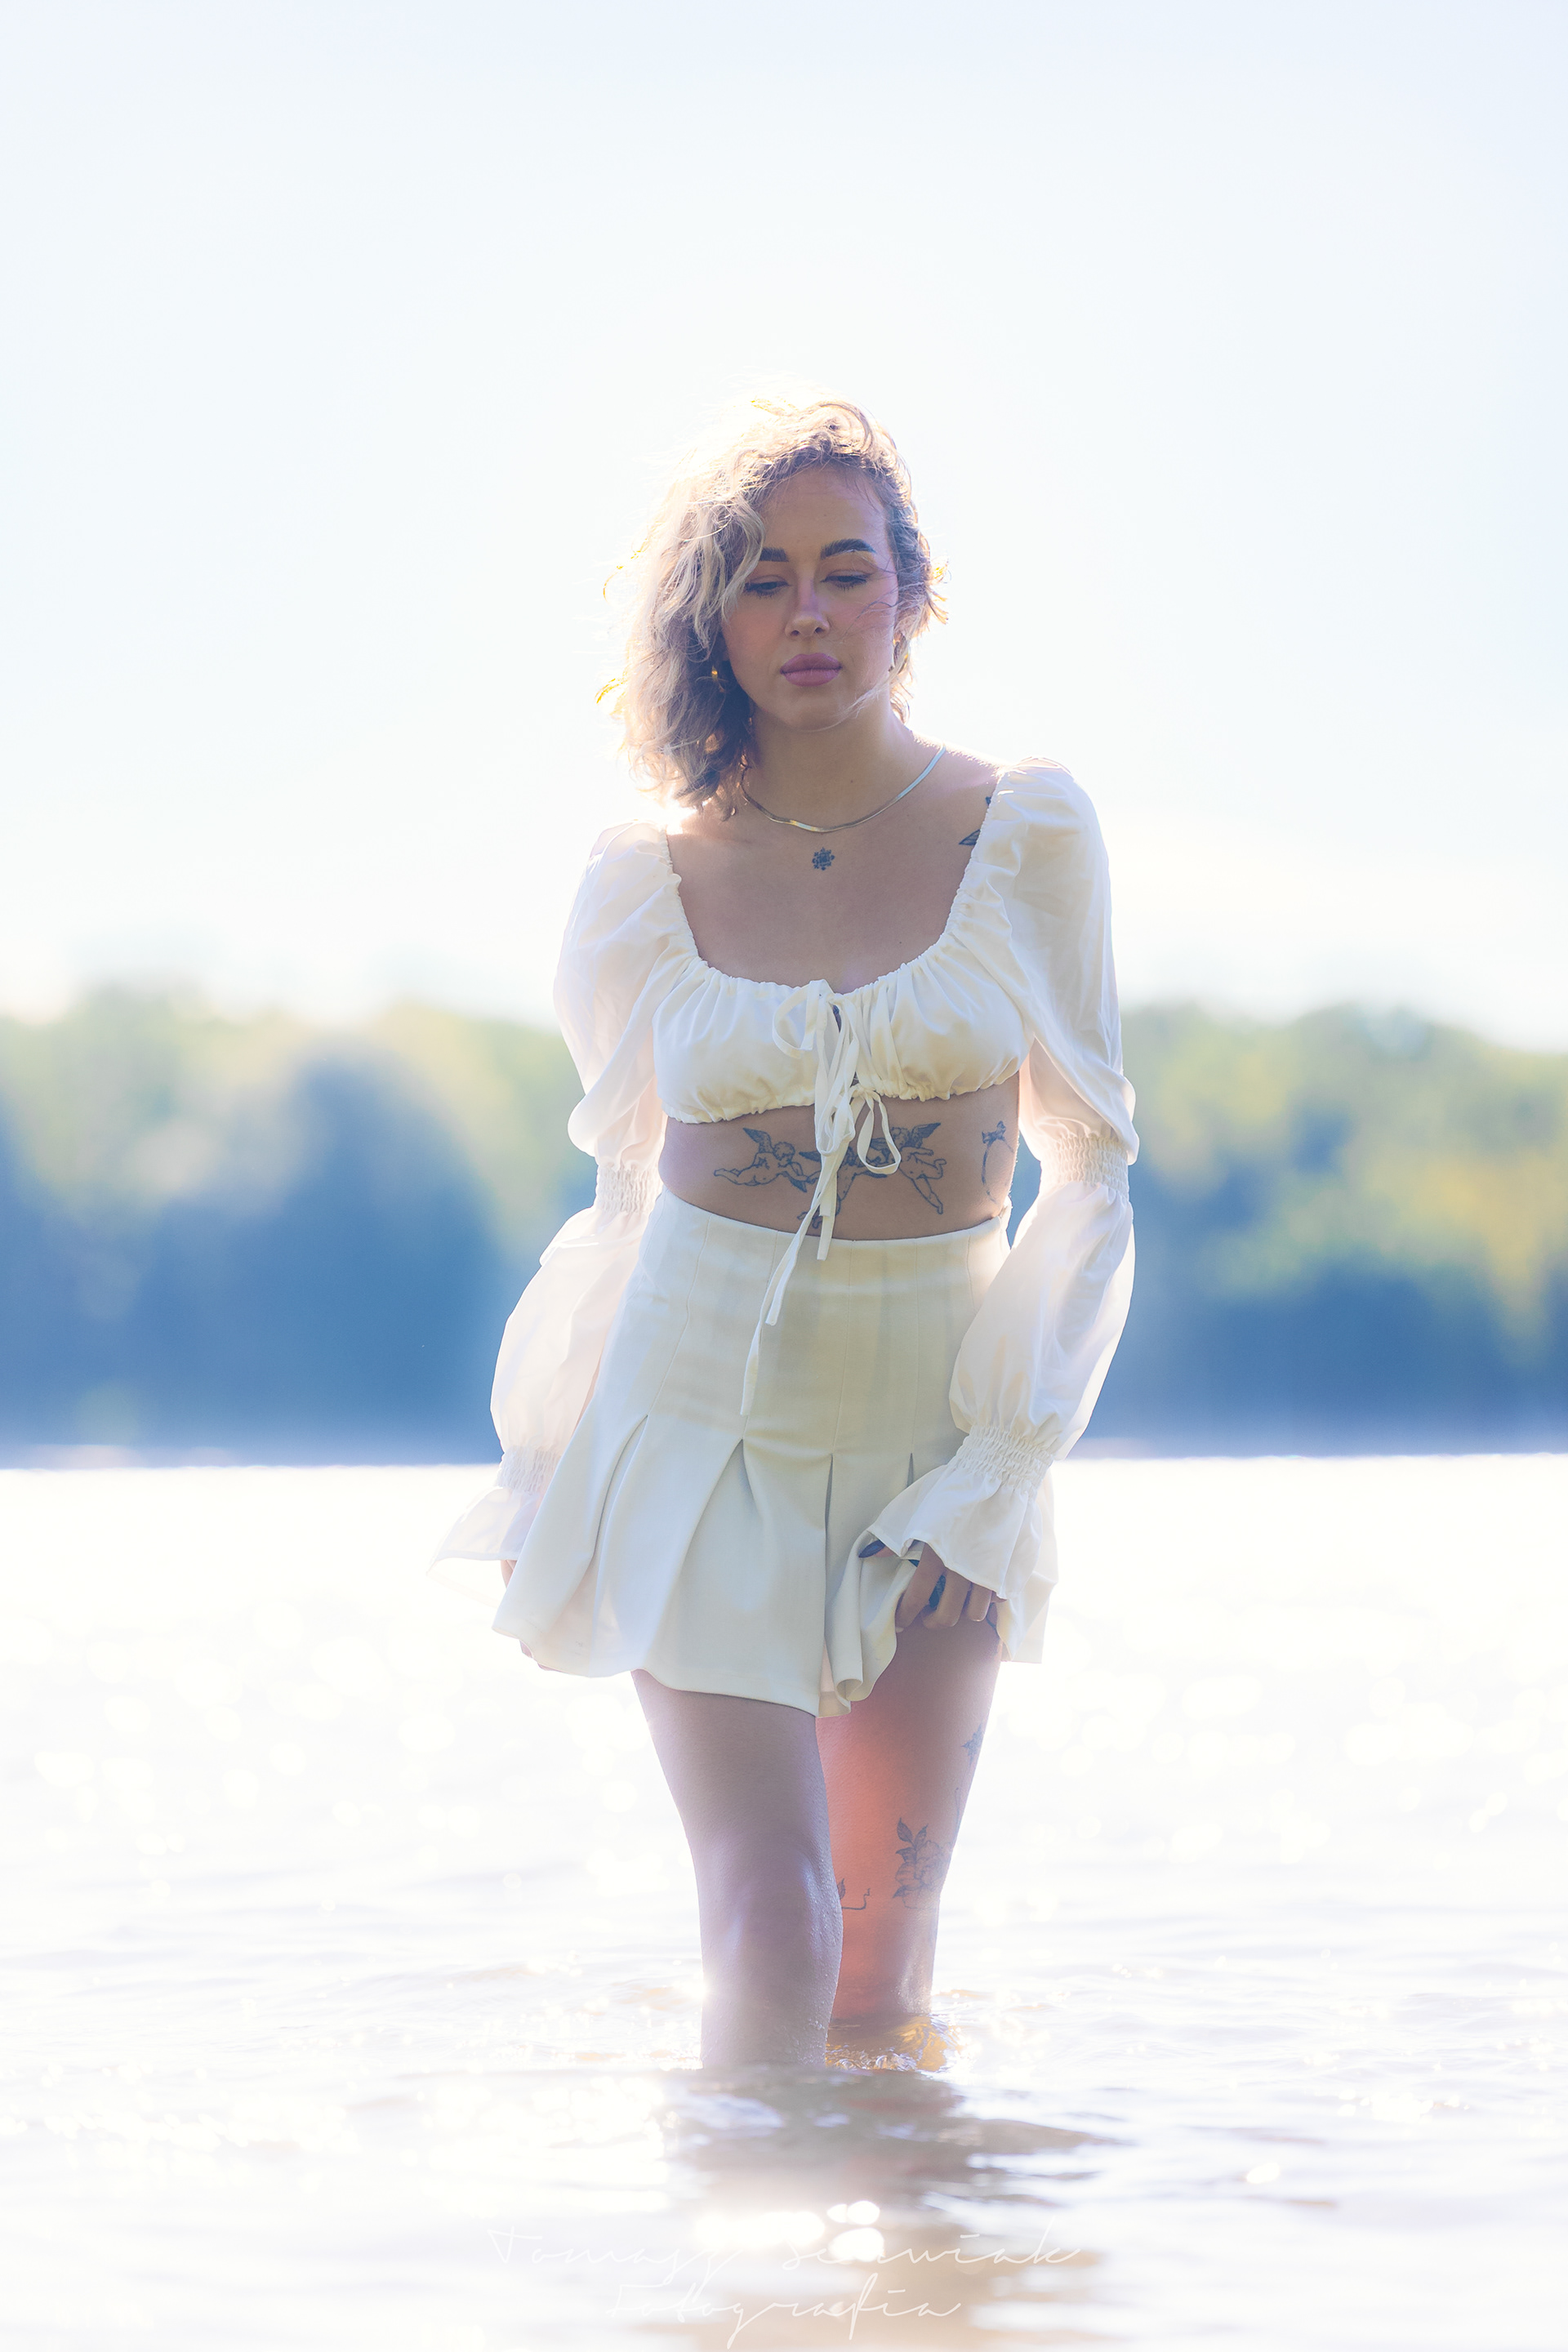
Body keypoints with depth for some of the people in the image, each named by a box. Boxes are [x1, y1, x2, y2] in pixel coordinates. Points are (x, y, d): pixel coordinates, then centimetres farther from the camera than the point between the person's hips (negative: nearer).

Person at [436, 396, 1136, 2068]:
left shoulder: (1024, 833, -2)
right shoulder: (645, 880, 0)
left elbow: (1091, 1167, 1)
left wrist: (995, 1478, -6)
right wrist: (553, 1475, 10)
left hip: (932, 1418, 1)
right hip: (700, 1413, -1)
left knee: (880, 1971, 5)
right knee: (774, 1928, -13)